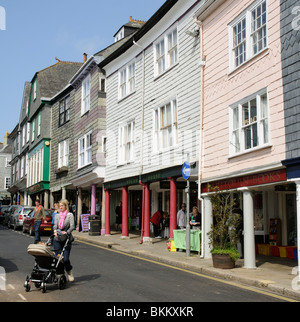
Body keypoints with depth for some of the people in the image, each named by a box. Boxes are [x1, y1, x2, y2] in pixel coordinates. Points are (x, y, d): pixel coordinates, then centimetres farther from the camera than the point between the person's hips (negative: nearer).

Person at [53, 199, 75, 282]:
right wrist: (55, 231, -18)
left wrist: (67, 232, -25)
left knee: (65, 258, -8)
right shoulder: (57, 216, 17)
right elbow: (55, 225, 4)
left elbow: (72, 226, -7)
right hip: (57, 239, 3)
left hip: (66, 239, -3)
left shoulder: (70, 215, 4)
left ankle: (69, 272, 17)